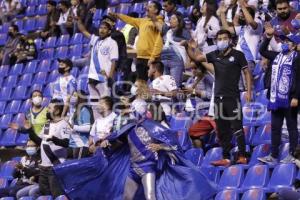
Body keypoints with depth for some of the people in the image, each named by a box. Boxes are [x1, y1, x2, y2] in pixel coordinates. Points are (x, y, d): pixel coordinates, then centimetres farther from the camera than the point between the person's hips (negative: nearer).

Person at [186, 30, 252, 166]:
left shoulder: (237, 55, -2)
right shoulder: (214, 55, 9)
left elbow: (246, 72, 0)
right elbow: (196, 57, 8)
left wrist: (248, 91, -7)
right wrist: (190, 48, -11)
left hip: (233, 97, -5)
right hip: (219, 97, 5)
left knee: (236, 127, -8)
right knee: (222, 129, 8)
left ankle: (242, 156, -4)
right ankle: (226, 158, 13)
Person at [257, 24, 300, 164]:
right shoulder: (277, 56, 13)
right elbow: (262, 51, 24)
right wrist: (268, 37, 12)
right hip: (276, 99, 8)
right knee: (275, 127, 9)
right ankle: (273, 156, 13)